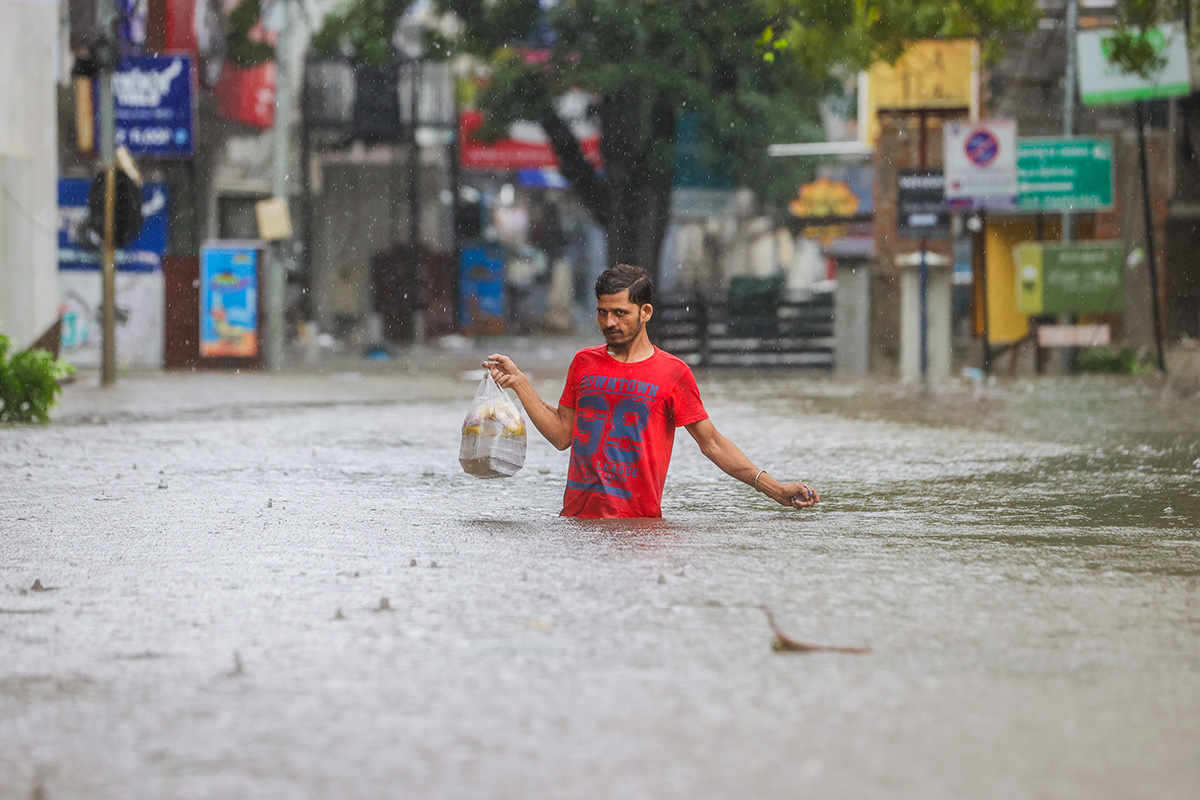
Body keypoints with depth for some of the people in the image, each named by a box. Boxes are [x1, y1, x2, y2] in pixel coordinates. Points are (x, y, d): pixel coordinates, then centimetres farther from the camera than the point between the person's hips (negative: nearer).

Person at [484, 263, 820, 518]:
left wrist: (775, 489, -3)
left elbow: (712, 443, 3)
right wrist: (519, 383, 8)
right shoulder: (584, 363, 11)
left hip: (639, 520, -3)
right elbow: (562, 435, 14)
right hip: (578, 515, 3)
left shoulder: (673, 374, 0)